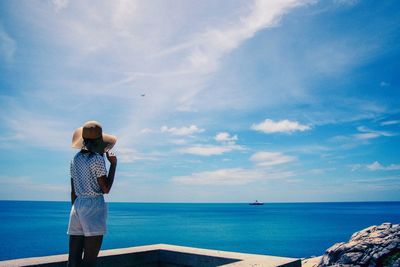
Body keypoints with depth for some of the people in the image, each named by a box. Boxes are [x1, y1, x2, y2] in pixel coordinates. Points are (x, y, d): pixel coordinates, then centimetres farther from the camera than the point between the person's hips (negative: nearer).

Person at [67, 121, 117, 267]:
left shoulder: (75, 159, 11)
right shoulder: (97, 158, -11)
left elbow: (73, 191, 14)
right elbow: (106, 189, -12)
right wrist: (113, 164, -4)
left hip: (77, 206, 7)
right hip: (94, 206, -7)